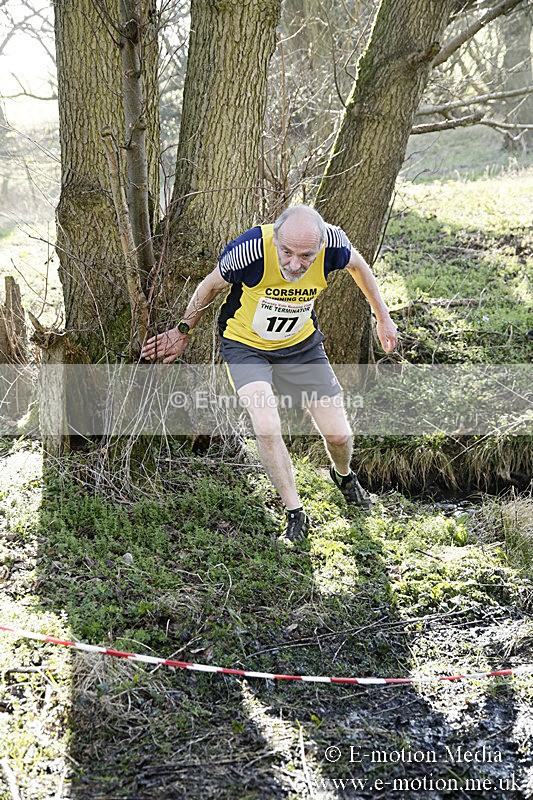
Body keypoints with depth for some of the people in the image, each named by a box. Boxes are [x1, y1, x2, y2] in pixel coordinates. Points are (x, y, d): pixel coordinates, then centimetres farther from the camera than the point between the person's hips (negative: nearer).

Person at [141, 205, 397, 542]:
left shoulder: (332, 243, -27)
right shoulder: (251, 249, -34)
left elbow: (358, 264, 0)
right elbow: (211, 286, -12)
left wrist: (383, 317, 8)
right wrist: (183, 331, 1)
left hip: (302, 344, 3)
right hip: (246, 345, -2)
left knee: (339, 435, 3)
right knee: (267, 429, -23)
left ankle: (344, 476, 40)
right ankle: (295, 514, -2)